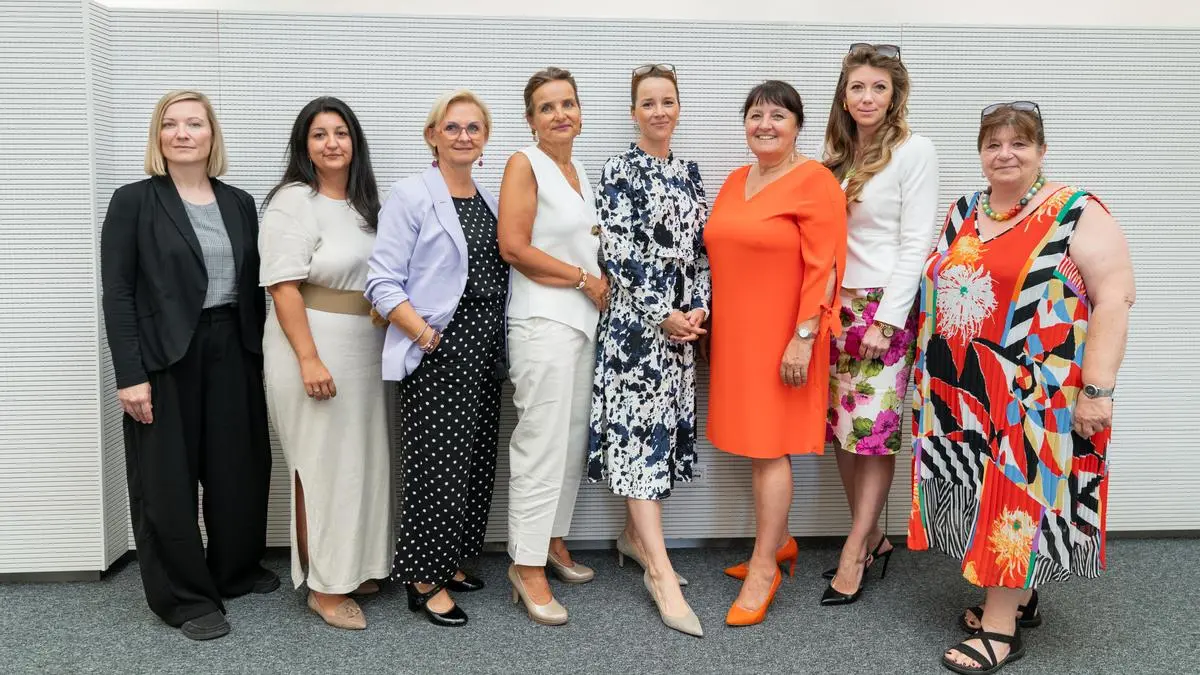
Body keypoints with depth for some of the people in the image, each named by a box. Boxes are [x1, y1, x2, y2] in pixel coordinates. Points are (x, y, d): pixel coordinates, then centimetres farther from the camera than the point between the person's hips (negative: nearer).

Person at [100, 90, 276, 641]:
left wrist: (259, 354, 6)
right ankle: (185, 597, 18)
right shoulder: (134, 201, -4)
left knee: (240, 466, 12)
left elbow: (253, 285, 10)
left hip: (232, 352, 4)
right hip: (165, 358, -4)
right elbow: (117, 294, -8)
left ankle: (237, 571, 32)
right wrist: (130, 374, -14)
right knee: (168, 479, 4)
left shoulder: (238, 203, 9)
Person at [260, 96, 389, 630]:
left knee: (359, 458, 13)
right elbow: (284, 286, -17)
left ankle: (351, 569, 27)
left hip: (365, 350, 8)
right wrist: (309, 359, -23)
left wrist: (382, 344, 15)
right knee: (322, 463, -1)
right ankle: (324, 586, 11)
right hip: (314, 348, -7)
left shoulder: (363, 203, 14)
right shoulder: (293, 201, -10)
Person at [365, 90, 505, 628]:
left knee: (476, 459, 10)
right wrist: (424, 333, -22)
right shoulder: (410, 196, -6)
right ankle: (424, 580, 9)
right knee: (439, 463, -5)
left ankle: (451, 562, 26)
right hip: (439, 348, -7)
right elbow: (383, 281, -12)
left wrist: (498, 340, 8)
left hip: (486, 347, 7)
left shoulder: (489, 199, 15)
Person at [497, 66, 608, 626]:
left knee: (574, 440, 12)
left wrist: (598, 282, 4)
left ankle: (553, 541, 26)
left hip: (584, 319, 8)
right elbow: (513, 246, -16)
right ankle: (527, 567, 4)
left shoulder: (578, 171, 15)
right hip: (543, 322, -8)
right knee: (542, 444, -6)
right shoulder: (524, 164, -7)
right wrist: (584, 278, -11)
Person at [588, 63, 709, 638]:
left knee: (661, 426, 11)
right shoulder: (619, 171, -5)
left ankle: (635, 536, 27)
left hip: (683, 320, 7)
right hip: (635, 320, -6)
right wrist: (662, 314, -13)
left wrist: (698, 307, -1)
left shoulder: (689, 172, 14)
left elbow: (701, 247, 12)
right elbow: (619, 252, -12)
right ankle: (660, 572, -10)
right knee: (638, 428, -9)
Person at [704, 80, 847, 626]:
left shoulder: (815, 181, -9)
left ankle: (763, 569, 5)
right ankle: (779, 541, 29)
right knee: (756, 442, 14)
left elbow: (824, 268, -15)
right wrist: (711, 322, 15)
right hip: (735, 334, 7)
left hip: (780, 337, -7)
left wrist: (803, 338, -19)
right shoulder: (735, 180, 13)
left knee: (769, 448, -4)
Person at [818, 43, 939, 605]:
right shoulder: (838, 153, 12)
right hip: (837, 305, 6)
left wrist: (883, 320, -14)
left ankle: (854, 555, 9)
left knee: (874, 432, -2)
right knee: (841, 427, 8)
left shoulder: (914, 152, -5)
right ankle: (871, 538, 23)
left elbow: (915, 244, -10)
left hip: (885, 306, -6)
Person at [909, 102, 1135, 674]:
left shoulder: (1077, 214, -7)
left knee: (1018, 491, -2)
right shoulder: (962, 215, 11)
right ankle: (1019, 594, 29)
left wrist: (1097, 390, -19)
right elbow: (936, 292, 19)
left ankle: (1000, 626, 7)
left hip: (1036, 391, -6)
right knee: (987, 492, 11)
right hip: (966, 392, 6)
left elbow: (1114, 300, -13)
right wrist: (932, 377, 16)